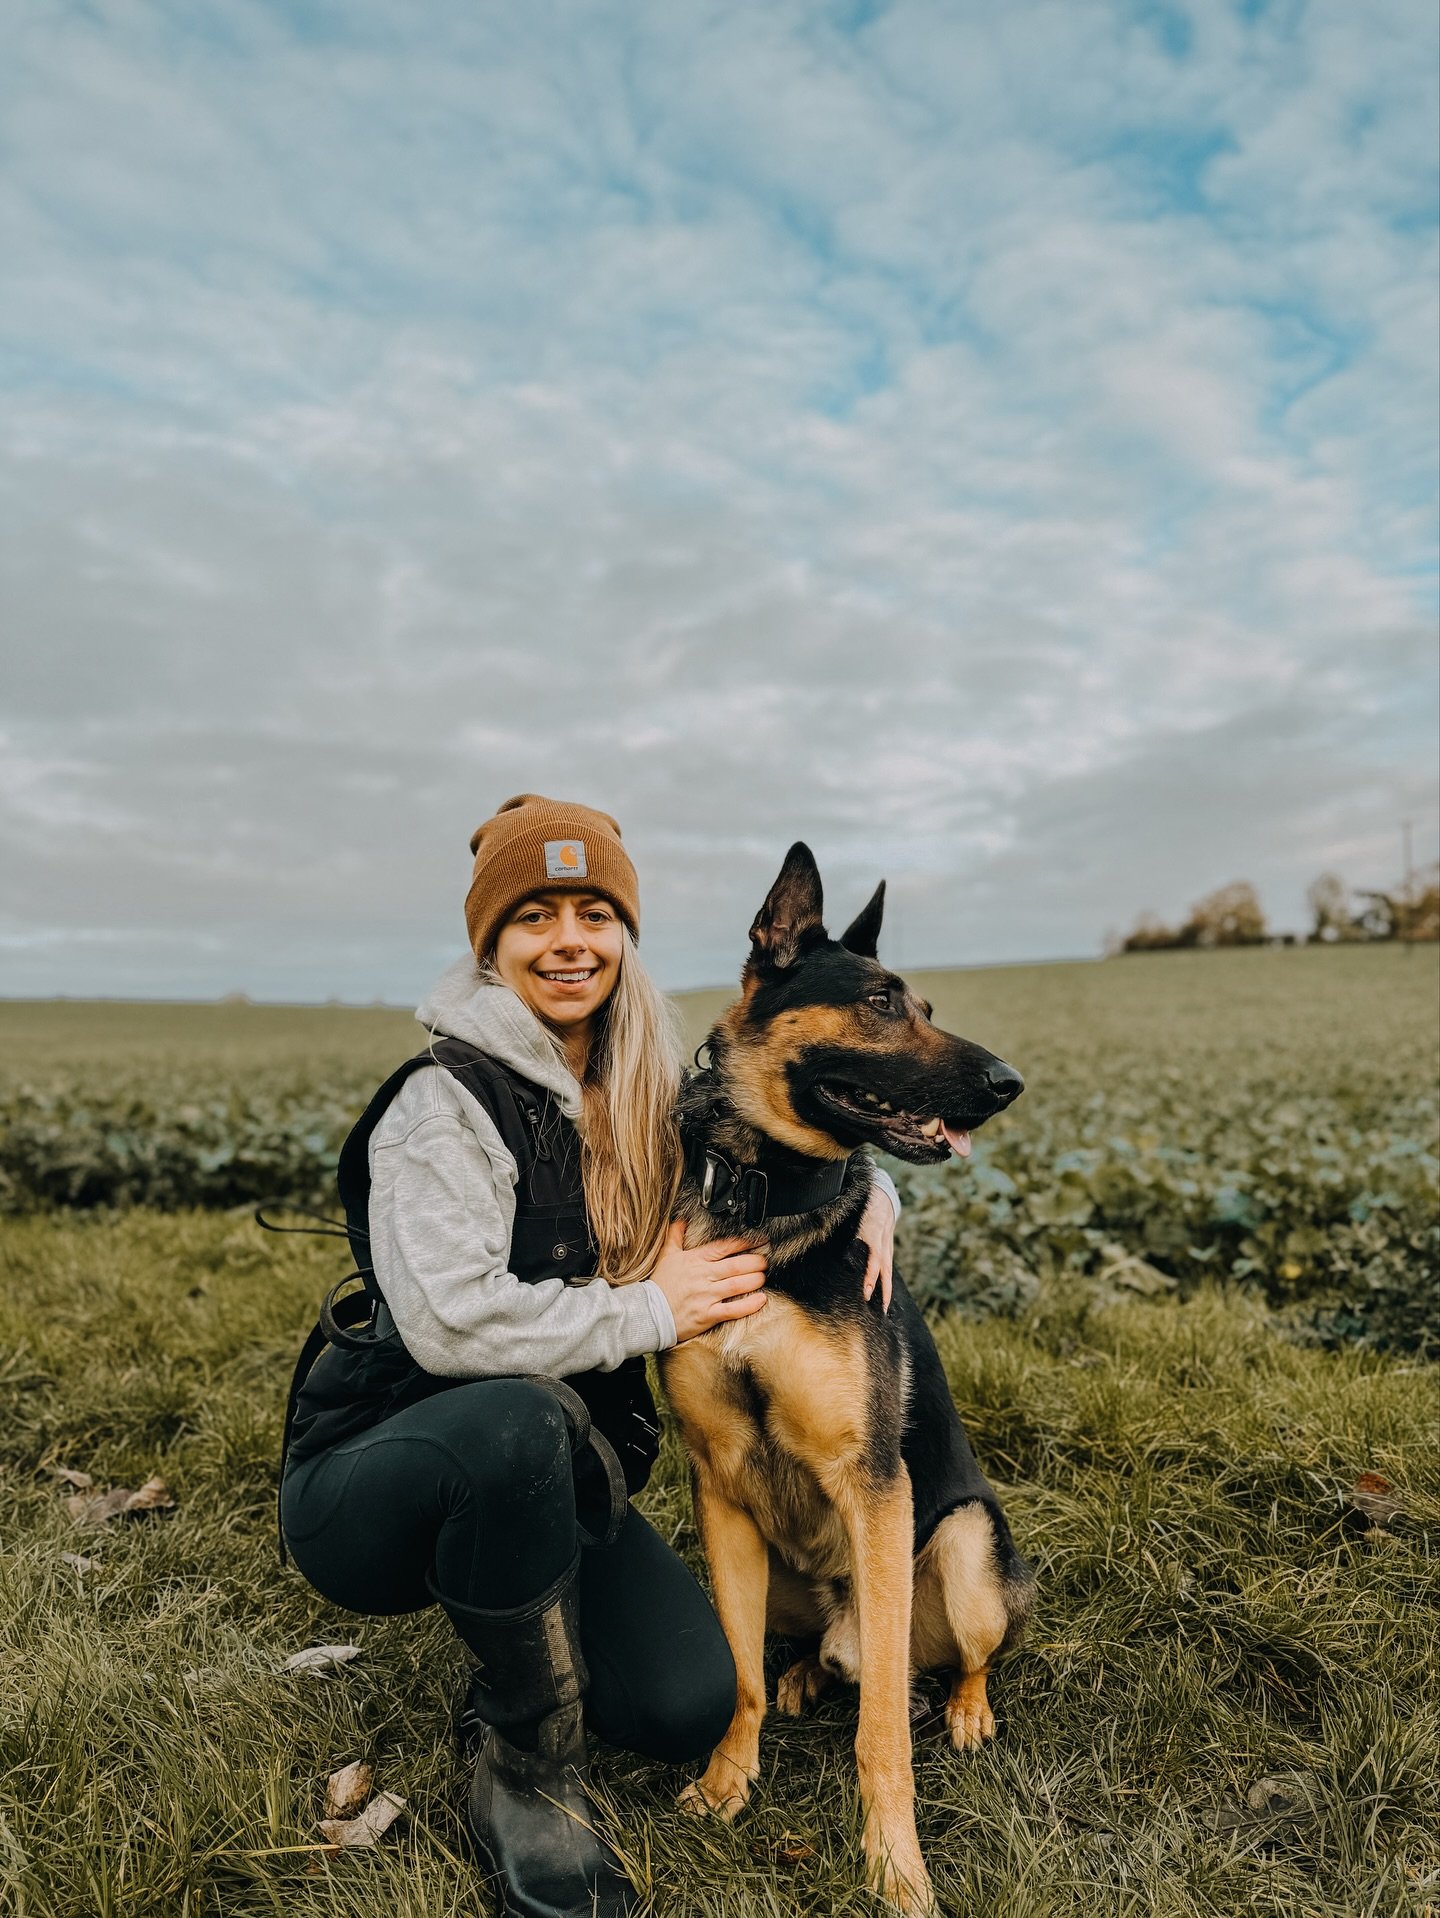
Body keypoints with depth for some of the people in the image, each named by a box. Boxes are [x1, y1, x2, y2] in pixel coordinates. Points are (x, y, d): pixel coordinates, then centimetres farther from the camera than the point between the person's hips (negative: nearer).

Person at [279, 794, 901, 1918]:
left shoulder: (650, 1104, 1)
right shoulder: (447, 1102, -18)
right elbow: (449, 1320, -31)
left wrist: (868, 1194, -10)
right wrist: (650, 1309, -21)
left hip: (560, 1479, 6)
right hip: (373, 1478, -5)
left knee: (692, 1705, -15)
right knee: (514, 1420, -38)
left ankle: (509, 1666, 20)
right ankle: (529, 1770, -11)